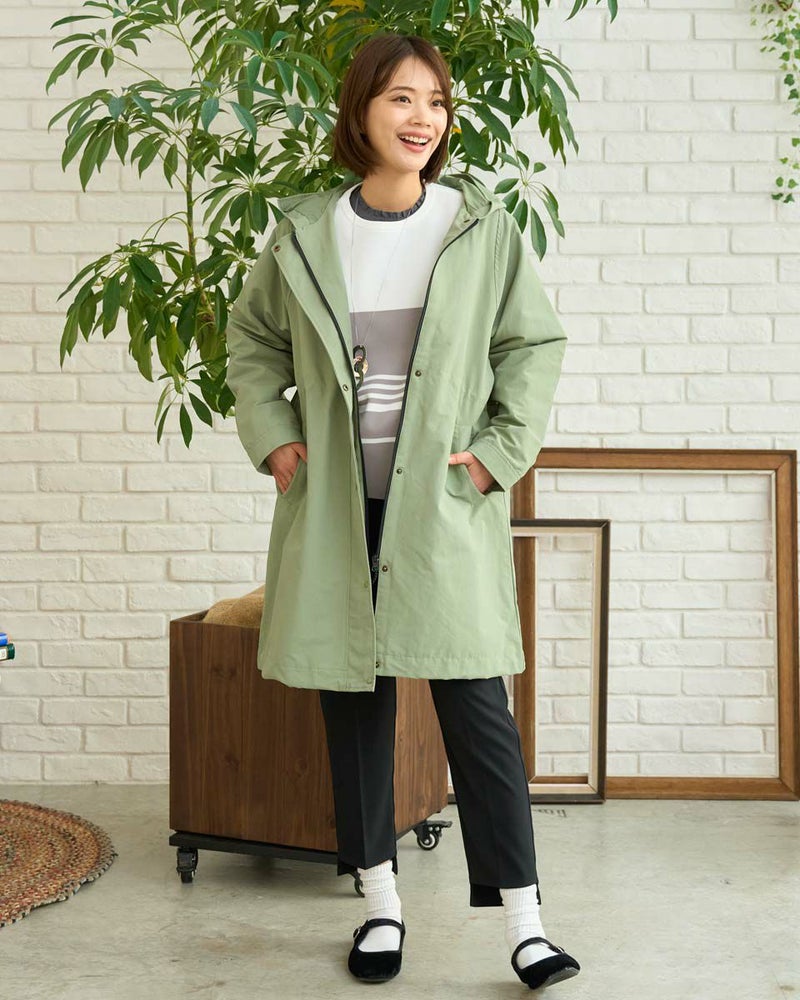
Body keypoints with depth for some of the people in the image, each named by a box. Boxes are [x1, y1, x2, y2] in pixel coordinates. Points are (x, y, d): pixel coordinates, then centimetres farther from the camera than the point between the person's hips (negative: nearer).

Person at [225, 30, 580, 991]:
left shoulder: (483, 227, -1)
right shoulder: (305, 232, 2)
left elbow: (534, 343, 6)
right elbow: (252, 337, 15)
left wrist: (502, 449, -3)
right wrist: (270, 436, 3)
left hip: (445, 506, -2)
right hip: (333, 508, 2)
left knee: (476, 708, -5)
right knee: (352, 707, 9)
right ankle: (380, 903, 23)